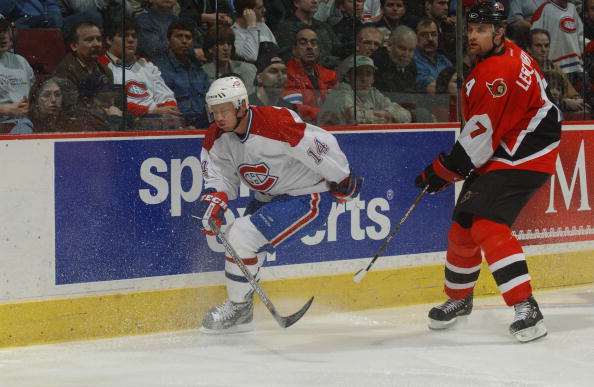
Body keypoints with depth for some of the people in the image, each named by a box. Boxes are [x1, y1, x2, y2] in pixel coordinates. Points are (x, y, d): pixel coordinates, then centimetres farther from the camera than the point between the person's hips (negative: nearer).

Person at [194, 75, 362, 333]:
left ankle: (238, 311, -4)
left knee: (241, 236, -19)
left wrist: (344, 182, -10)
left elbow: (323, 145, -23)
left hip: (308, 198, -9)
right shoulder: (217, 137, -7)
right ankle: (240, 304, 36)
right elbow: (220, 175, -2)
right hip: (269, 197, 9)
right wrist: (213, 199, -26)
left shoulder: (275, 125, -31)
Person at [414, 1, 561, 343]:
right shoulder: (507, 55, 10)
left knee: (487, 225, -23)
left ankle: (526, 309, -25)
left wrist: (445, 170, -13)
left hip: (524, 157, -11)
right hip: (498, 153, 11)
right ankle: (460, 298, 34)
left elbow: (483, 134, -22)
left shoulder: (498, 72, -23)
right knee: (464, 224, 14)